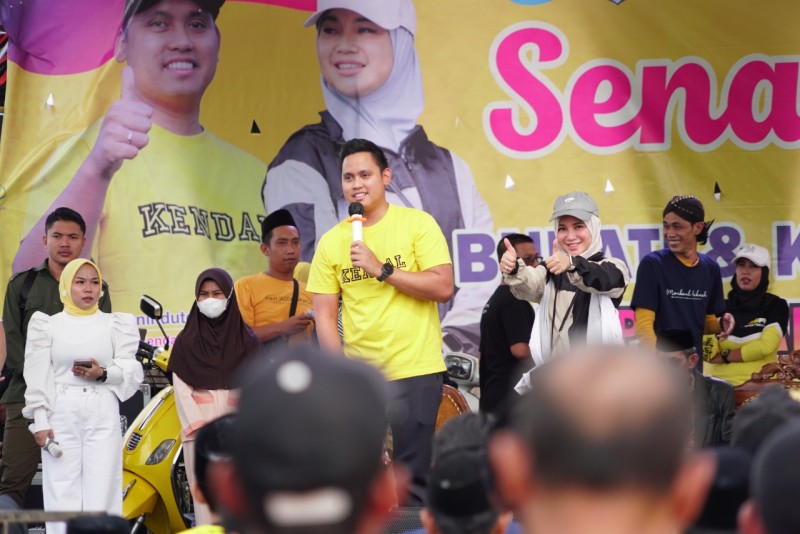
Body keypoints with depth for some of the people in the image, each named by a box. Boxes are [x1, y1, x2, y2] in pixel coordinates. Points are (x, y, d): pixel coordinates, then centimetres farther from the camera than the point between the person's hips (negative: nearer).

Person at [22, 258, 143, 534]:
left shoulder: (116, 324, 12)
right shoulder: (47, 325, 10)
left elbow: (132, 373, 5)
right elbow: (38, 377, 4)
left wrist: (103, 373, -14)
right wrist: (39, 421, -6)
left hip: (103, 416, 0)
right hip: (61, 416, 0)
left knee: (102, 495, -6)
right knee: (62, 496, -4)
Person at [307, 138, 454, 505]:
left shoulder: (418, 224, -2)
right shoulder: (331, 241, 6)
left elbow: (443, 288, -10)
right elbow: (324, 314, 4)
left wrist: (382, 269, -16)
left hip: (415, 370, -3)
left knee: (412, 478, -4)